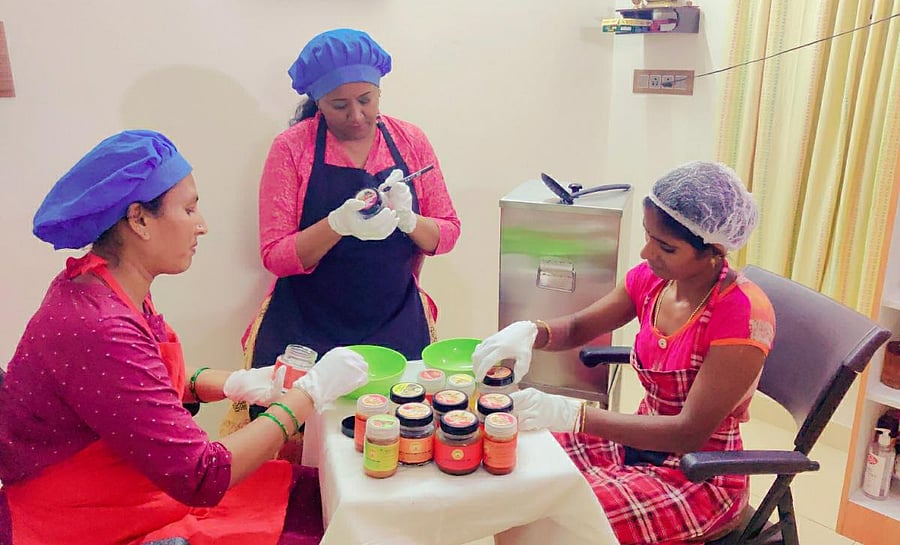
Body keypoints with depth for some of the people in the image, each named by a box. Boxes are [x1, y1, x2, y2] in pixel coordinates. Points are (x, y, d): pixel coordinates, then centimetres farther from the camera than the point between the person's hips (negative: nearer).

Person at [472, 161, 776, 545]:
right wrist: (530, 332, -20)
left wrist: (571, 413, -34)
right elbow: (577, 328, 4)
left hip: (701, 479, -6)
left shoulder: (744, 314, -25)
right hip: (642, 441, 6)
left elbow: (691, 432, -26)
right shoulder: (651, 278, -6)